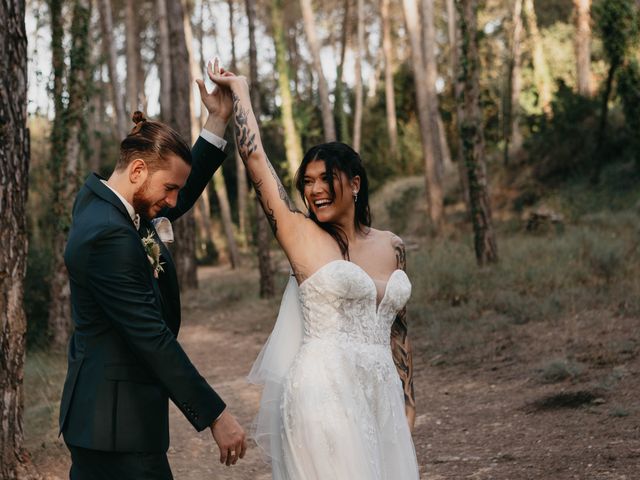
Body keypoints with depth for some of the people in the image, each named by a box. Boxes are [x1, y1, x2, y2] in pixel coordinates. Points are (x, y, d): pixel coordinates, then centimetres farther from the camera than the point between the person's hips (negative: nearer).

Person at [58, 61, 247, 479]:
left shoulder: (99, 197, 6)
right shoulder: (108, 237, -24)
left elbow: (183, 200, 20)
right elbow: (154, 339, -25)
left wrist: (219, 120, 12)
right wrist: (215, 416, -20)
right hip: (119, 423, -10)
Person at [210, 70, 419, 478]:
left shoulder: (392, 246, 11)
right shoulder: (301, 235, 0)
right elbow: (255, 156, -2)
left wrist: (408, 402, 15)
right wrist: (240, 89, 8)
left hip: (382, 397, 5)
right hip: (327, 393, -5)